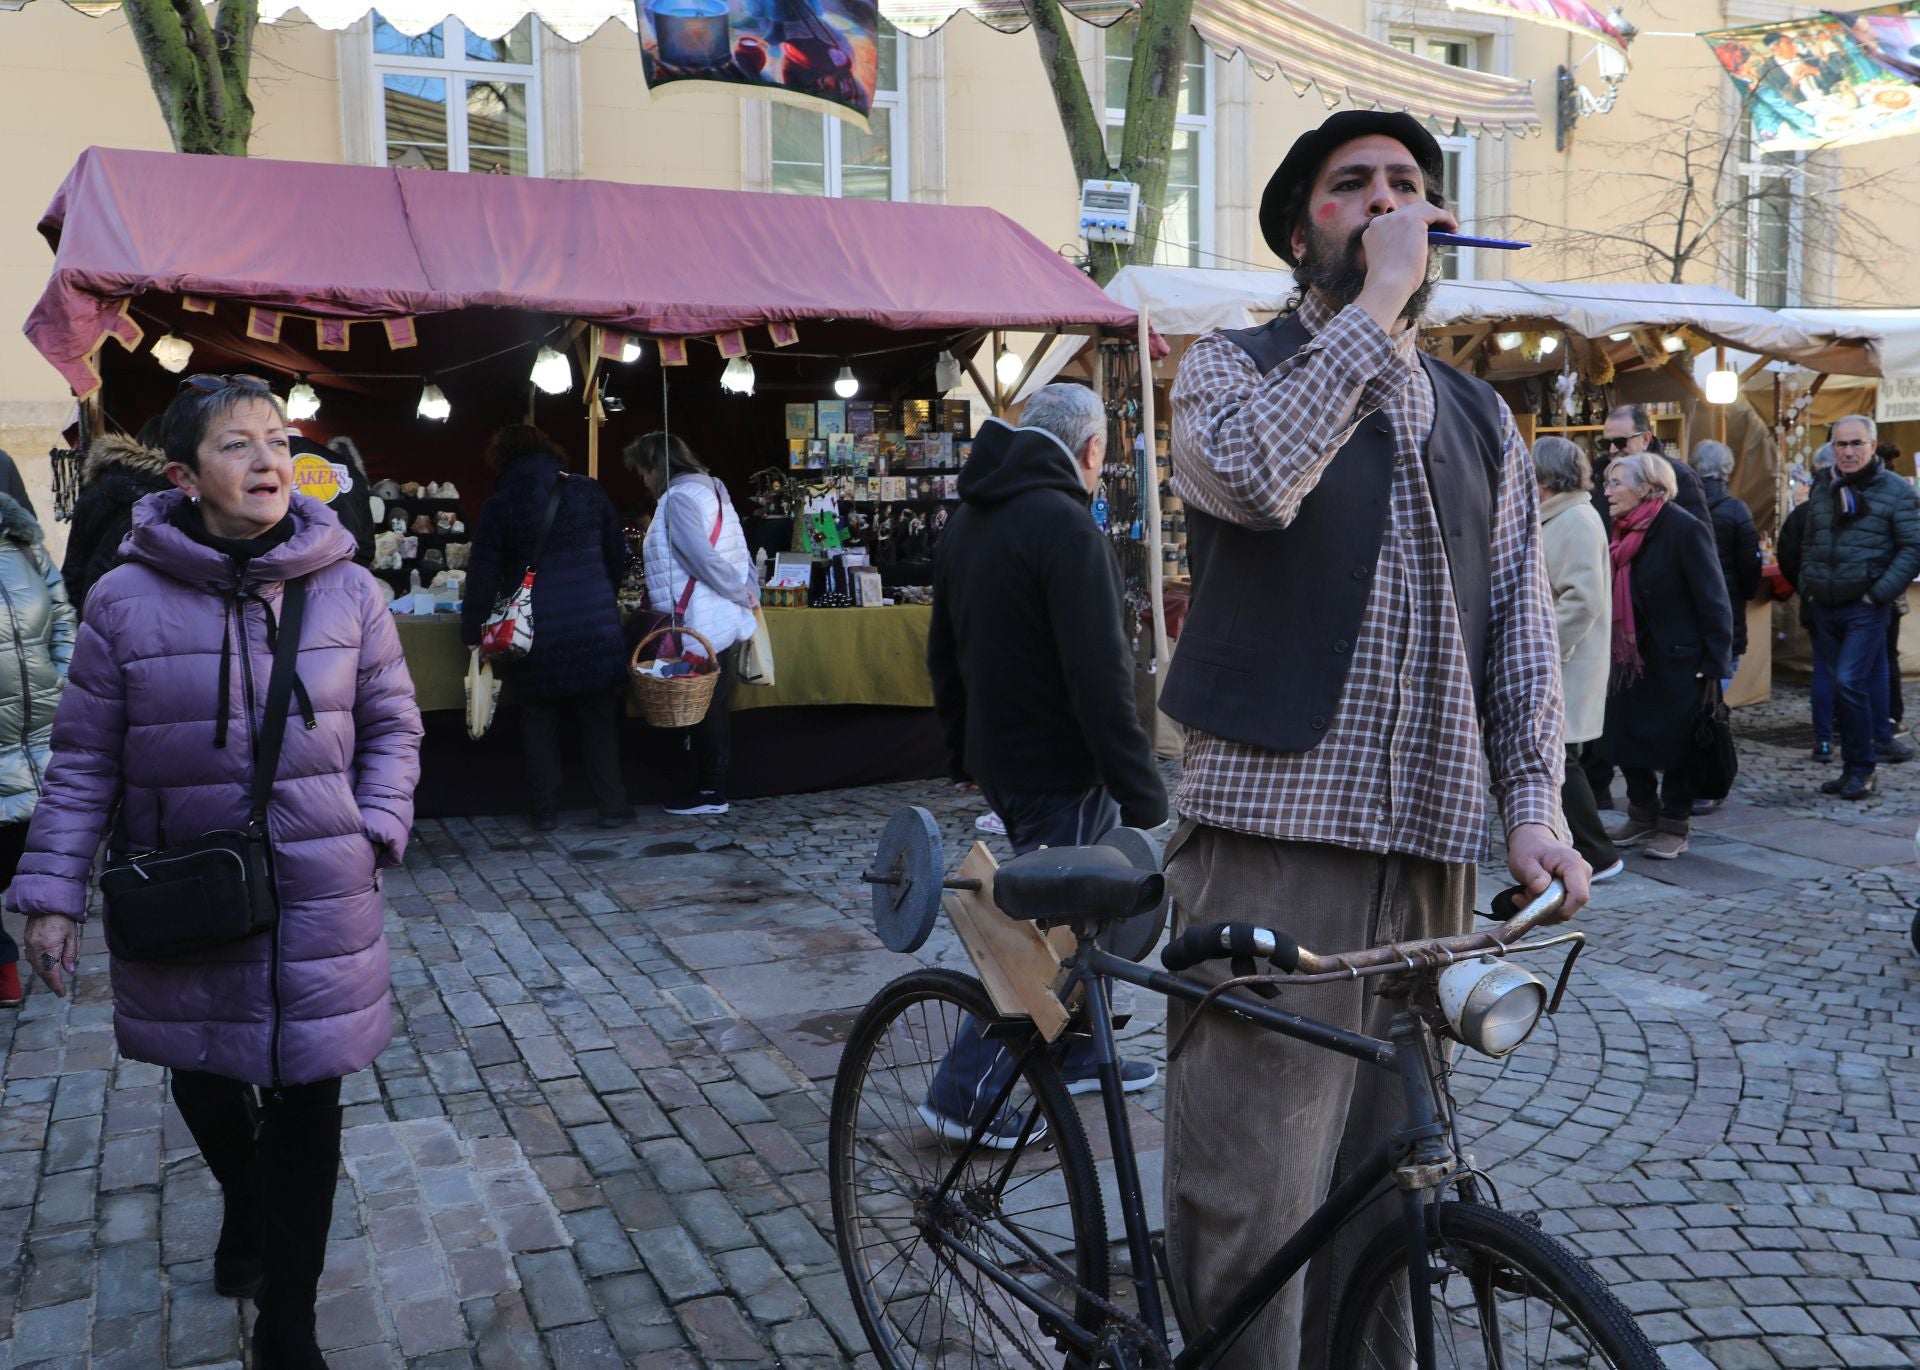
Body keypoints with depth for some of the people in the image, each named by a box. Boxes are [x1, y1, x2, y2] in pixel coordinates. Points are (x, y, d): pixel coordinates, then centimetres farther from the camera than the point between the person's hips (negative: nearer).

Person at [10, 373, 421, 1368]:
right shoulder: (126, 598, -8)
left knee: (305, 1101, 3)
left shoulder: (346, 592, -5)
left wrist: (376, 830, -6)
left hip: (317, 895, 0)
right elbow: (84, 760, -1)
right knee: (202, 1080, 19)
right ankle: (246, 1206, 53)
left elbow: (392, 725, 6)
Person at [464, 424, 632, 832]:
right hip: (597, 628, 2)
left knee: (539, 722, 9)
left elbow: (483, 576, -4)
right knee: (599, 720, 8)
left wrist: (472, 631, 5)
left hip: (536, 635, -2)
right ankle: (612, 806, 9)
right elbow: (617, 556, 11)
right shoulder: (588, 492, 3)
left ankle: (545, 810, 11)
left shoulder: (499, 506, -4)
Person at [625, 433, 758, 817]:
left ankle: (710, 793, 8)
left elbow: (702, 558, -22)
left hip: (702, 625, -9)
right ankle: (713, 782, 23)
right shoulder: (710, 489, 17)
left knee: (703, 709, 0)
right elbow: (740, 553, 14)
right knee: (714, 708, 15)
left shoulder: (679, 497, -13)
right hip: (725, 622, 9)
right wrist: (751, 593, 11)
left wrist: (741, 595, -11)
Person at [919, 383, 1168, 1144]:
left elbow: (943, 654, 19)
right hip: (1060, 769, -9)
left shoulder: (966, 521, 11)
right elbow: (1100, 676, -25)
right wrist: (1141, 795, -21)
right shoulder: (1065, 525, -20)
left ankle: (1074, 1055, 32)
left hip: (998, 759, 9)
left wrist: (964, 749, 28)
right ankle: (963, 1093, 7)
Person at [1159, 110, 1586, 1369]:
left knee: (1391, 1188, 13)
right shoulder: (1234, 368, 5)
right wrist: (1378, 301, -13)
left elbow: (1523, 621, 15)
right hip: (1273, 831, -4)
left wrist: (1537, 804, 3)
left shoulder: (1479, 419, 18)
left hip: (1433, 847, 5)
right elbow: (1254, 475, -20)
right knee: (1254, 1194, -3)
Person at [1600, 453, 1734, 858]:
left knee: (1673, 745, 3)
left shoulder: (1684, 530, -15)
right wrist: (1614, 651, 13)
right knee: (1627, 738, 11)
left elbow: (1713, 601, -14)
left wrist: (1714, 664, -17)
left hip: (1676, 662, -7)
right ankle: (1643, 816, 26)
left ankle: (1674, 826, 16)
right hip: (1631, 658, 7)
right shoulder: (1626, 531, 7)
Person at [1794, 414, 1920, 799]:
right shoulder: (1821, 493, 11)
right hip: (1825, 608, 6)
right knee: (1845, 687, 11)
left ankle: (1860, 769, -4)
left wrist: (1881, 593, -15)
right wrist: (1807, 585, 7)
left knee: (1849, 683, -15)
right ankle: (1853, 768, 19)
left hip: (1865, 608, -6)